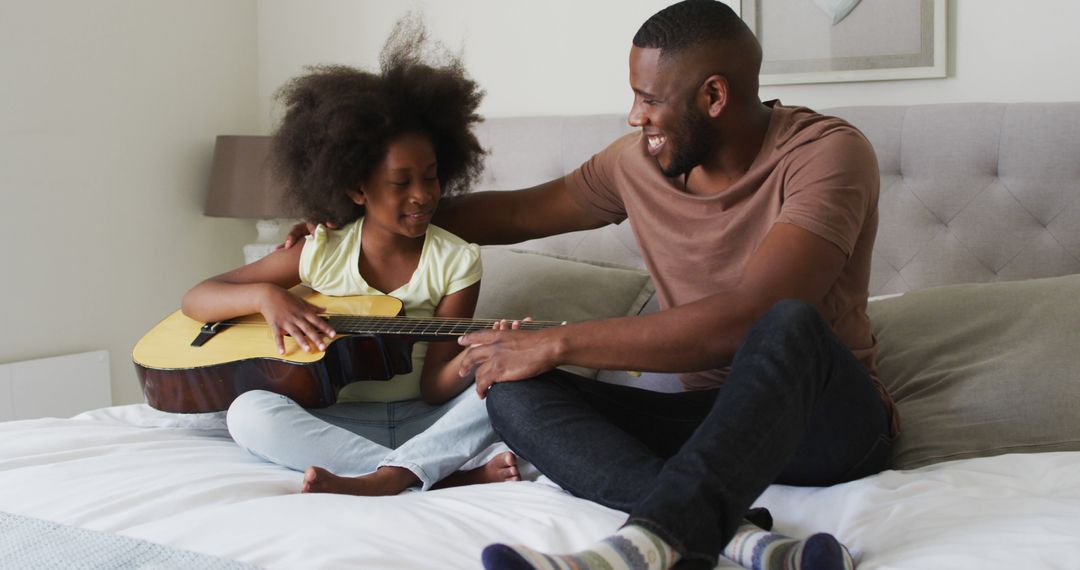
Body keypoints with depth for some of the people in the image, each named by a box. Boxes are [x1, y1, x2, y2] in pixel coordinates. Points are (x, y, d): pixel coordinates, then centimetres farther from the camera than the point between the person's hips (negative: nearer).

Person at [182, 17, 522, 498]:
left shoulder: (456, 261, -5)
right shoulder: (320, 252, -3)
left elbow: (434, 389, -8)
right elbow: (195, 299, 2)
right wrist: (265, 296, -19)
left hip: (426, 421, 0)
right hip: (339, 422, 0)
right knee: (249, 412, -30)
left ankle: (385, 478, -41)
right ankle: (449, 476, -35)